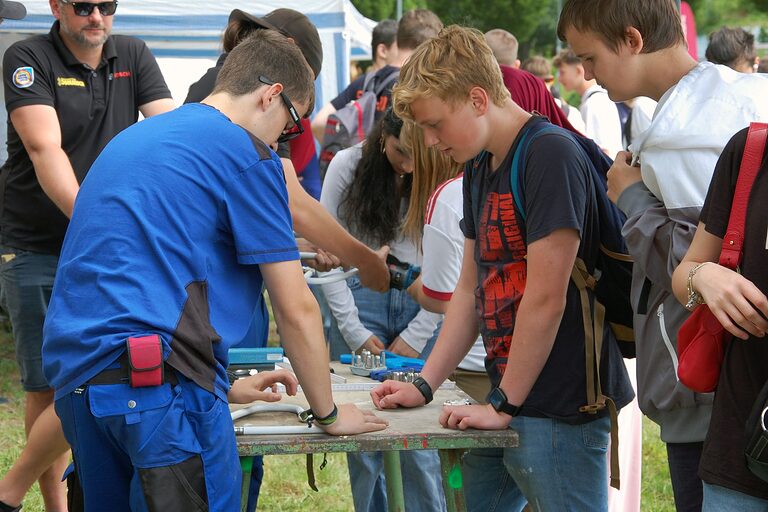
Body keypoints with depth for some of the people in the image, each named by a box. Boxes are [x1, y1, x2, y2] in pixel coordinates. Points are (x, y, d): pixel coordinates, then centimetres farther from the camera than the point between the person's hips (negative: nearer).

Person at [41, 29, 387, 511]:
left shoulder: (133, 139, 23)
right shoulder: (247, 153, -1)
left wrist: (222, 386, 35)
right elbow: (296, 309, 0)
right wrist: (328, 413, 13)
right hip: (159, 381, -8)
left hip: (73, 376, 9)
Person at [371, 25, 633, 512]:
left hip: (561, 413, -9)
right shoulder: (479, 167, 13)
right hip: (506, 400, 9)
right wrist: (424, 386, 13)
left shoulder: (551, 157, -17)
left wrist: (504, 406, -13)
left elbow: (546, 298, -19)